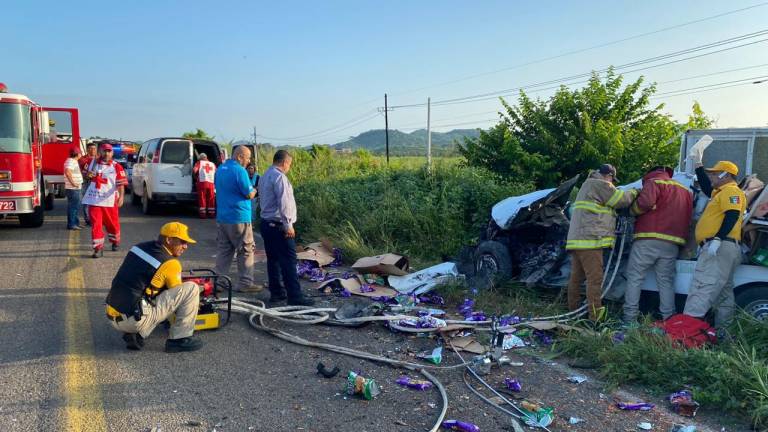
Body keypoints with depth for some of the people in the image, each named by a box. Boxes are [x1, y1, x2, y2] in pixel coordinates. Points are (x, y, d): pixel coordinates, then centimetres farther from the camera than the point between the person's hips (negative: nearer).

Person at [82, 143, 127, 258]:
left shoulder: (117, 167, -4)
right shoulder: (93, 163, 7)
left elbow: (121, 184, -10)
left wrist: (121, 197, -25)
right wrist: (88, 174, 1)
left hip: (110, 200, -2)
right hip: (94, 200, 2)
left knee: (112, 223, 13)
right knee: (96, 224, -4)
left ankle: (115, 241, 38)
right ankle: (98, 248, -1)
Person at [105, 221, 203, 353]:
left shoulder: (139, 247, 11)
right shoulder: (170, 263, -9)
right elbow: (177, 296, 5)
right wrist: (194, 304, 27)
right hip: (136, 320, -7)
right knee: (192, 288, -6)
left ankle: (134, 335, 15)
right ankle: (179, 339, 3)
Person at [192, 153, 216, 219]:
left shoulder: (199, 162, 8)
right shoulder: (212, 164, 17)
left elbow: (194, 170, -6)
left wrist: (196, 174, 12)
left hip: (202, 182, -3)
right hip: (211, 183, 3)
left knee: (202, 198, 3)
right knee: (211, 199, 10)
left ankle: (202, 213, 1)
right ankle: (211, 213, 12)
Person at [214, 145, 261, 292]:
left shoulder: (220, 169, 12)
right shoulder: (239, 171, -15)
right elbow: (249, 194, -14)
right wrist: (254, 190, 8)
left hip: (221, 217, 8)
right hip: (239, 217, -8)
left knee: (223, 250, 12)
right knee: (246, 251, 2)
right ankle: (245, 283, 5)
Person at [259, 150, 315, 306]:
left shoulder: (264, 177, 16)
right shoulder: (279, 177, -15)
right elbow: (283, 203, -21)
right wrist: (288, 225, -18)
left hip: (266, 223, 10)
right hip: (279, 225, -10)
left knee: (273, 259, 13)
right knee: (288, 261, -8)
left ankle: (276, 292, 18)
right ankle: (294, 296, -6)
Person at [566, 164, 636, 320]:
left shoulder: (587, 184, 26)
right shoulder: (600, 185, -4)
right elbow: (622, 200, -1)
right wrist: (634, 192, 17)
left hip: (576, 240, 10)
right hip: (590, 240, -10)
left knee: (576, 278, 11)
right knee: (595, 279, -10)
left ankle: (573, 311, 16)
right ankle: (595, 316, -11)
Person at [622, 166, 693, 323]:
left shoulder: (654, 182, 1)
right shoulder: (686, 190, 23)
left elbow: (645, 202, -16)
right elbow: (688, 216, 20)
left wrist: (633, 210, 1)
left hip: (648, 240, -6)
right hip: (672, 244, 6)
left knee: (634, 278, -1)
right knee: (666, 282, 10)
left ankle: (629, 318, -4)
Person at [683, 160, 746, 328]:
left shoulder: (731, 191, -6)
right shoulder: (720, 192, 24)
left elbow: (732, 216, -21)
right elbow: (705, 186, 43)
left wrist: (717, 239, -30)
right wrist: (698, 165, 43)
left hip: (720, 247, -11)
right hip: (722, 248, 11)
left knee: (703, 287, -20)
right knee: (723, 291, 11)